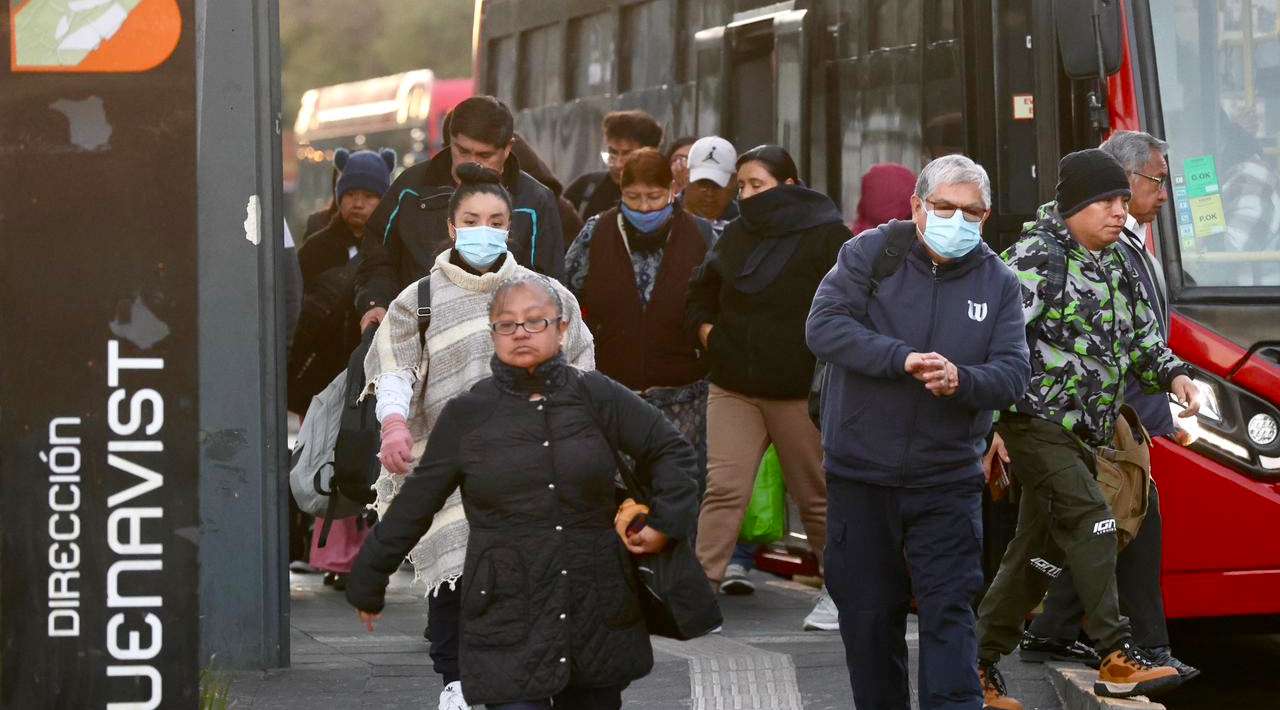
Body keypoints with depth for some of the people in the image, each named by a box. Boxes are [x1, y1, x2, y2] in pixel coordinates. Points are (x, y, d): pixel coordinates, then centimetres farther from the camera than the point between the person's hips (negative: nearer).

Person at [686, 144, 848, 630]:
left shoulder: (826, 237, -7)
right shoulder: (737, 234, 12)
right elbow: (701, 291, 26)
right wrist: (706, 330, 10)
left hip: (800, 389, -4)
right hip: (733, 385, 4)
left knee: (816, 494, 6)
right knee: (724, 488, -5)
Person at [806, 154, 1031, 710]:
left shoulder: (998, 283, 4)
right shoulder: (870, 253, -2)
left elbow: (1014, 372, -4)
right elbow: (823, 326, -14)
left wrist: (962, 381, -26)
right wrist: (901, 358, -25)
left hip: (947, 481, 0)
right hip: (862, 476, 0)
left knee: (949, 611, -7)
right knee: (868, 613, 8)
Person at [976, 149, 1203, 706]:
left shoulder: (1114, 265, 16)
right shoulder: (1039, 258, -12)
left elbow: (1141, 338, 25)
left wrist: (1173, 374, 4)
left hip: (1079, 431, 9)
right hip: (1035, 421, -9)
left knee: (1041, 551, 11)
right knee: (1089, 520, -21)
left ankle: (981, 665, 20)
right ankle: (1118, 659, -26)